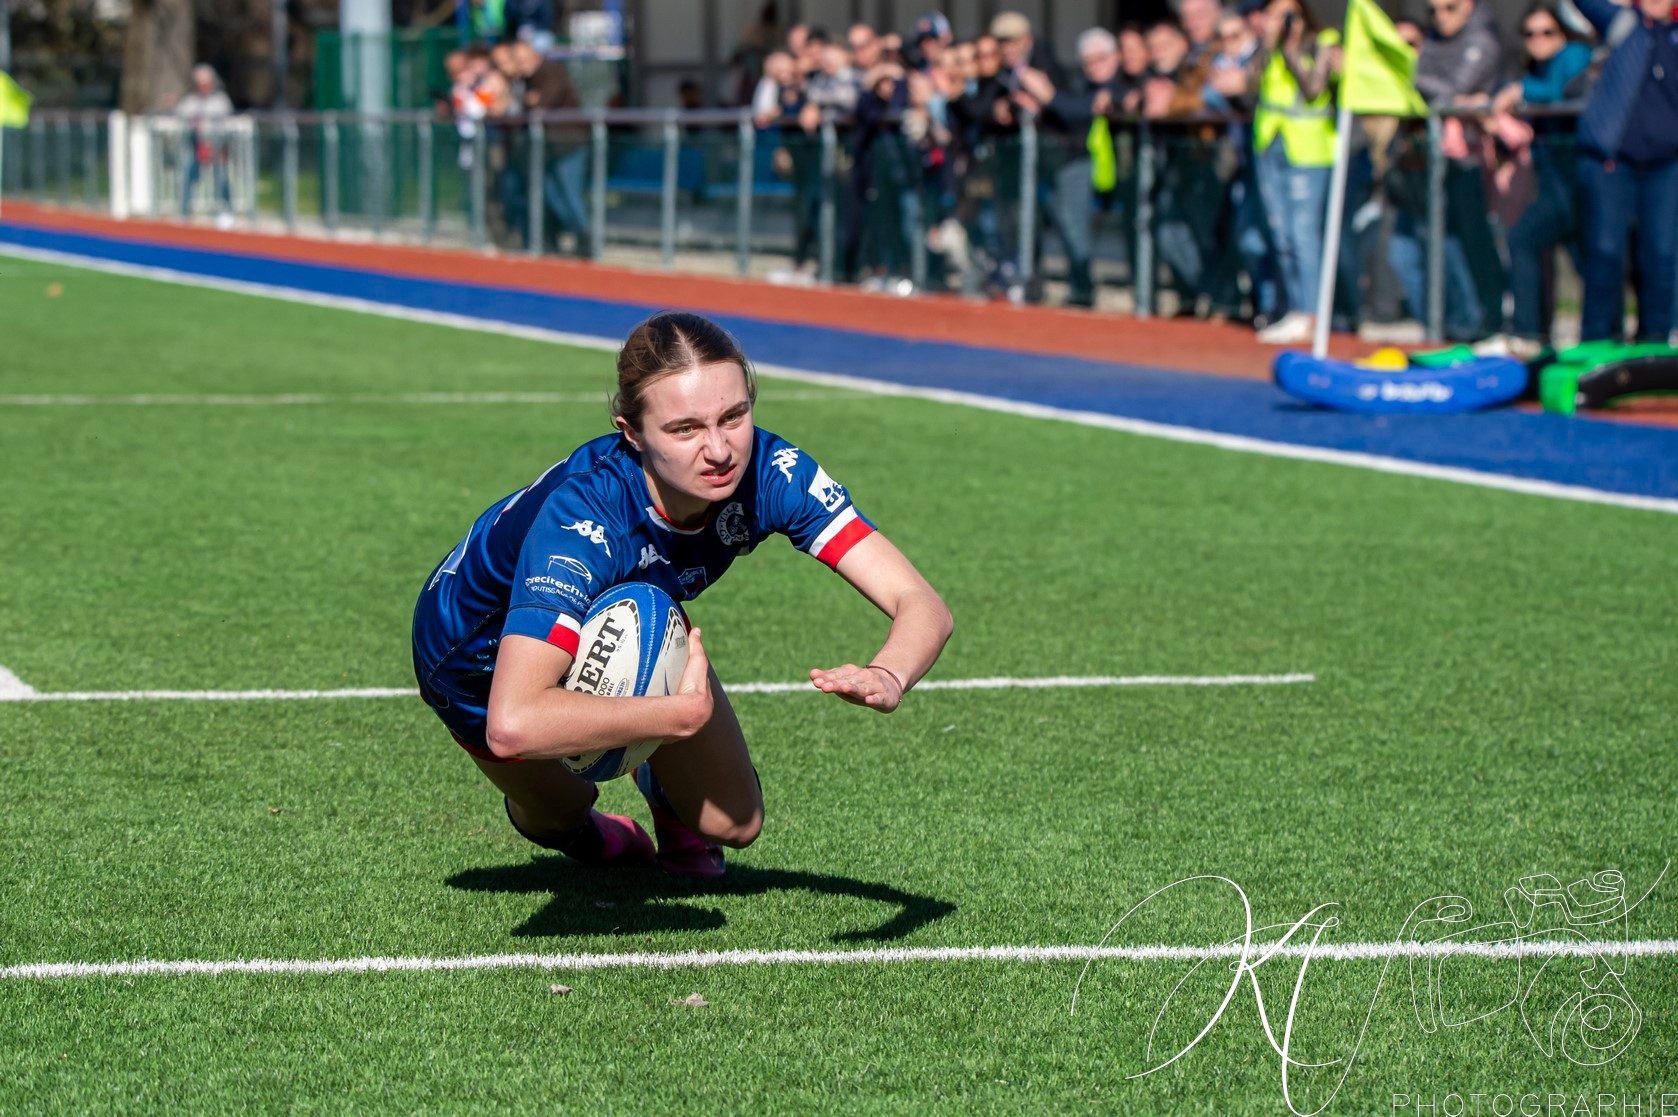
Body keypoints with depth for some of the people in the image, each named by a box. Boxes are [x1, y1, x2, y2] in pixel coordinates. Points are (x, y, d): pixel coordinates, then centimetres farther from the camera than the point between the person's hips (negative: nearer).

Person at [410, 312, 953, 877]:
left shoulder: (769, 473, -32)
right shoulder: (582, 517, -46)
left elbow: (921, 604, -35)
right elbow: (512, 724, -57)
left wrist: (885, 677, -57)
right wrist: (686, 713, -52)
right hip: (480, 657, -3)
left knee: (733, 824, -1)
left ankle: (659, 782, 34)